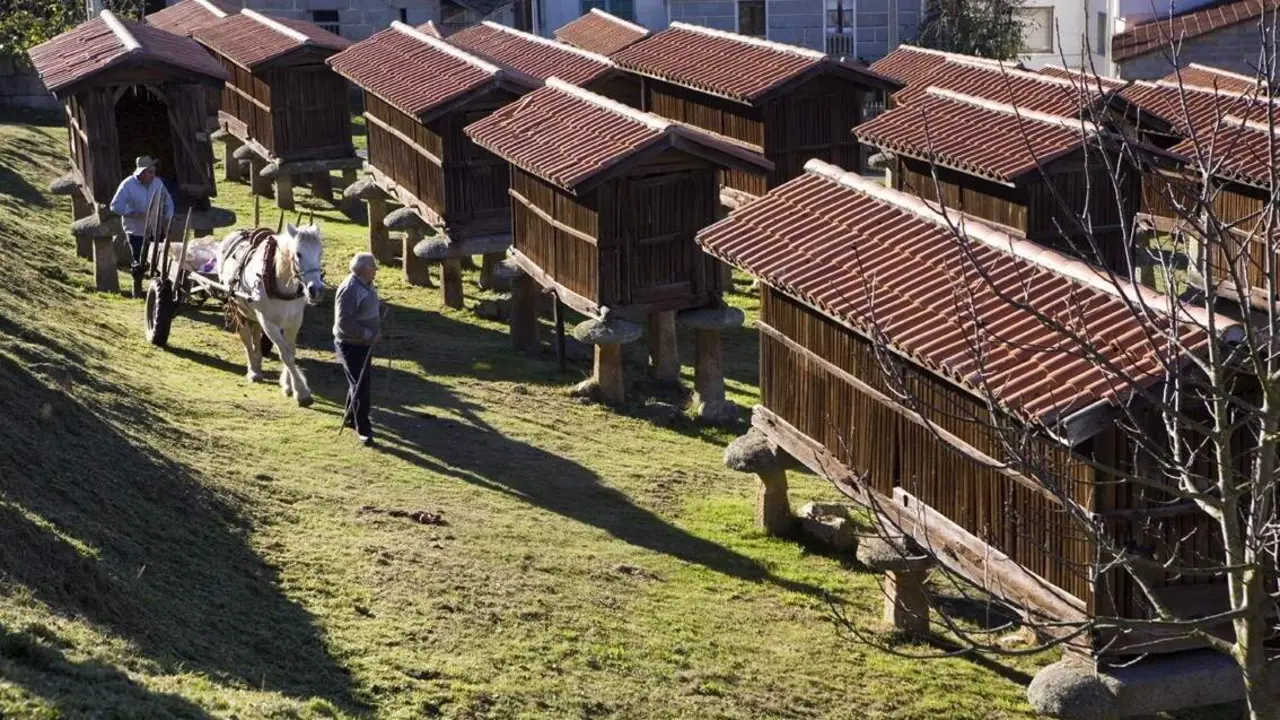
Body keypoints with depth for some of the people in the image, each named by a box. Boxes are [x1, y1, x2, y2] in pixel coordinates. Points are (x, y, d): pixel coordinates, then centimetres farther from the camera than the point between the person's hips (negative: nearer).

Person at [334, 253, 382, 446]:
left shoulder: (366, 285, 7)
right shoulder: (349, 289, -24)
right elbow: (344, 322, -28)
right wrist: (369, 334, -26)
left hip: (364, 344, 10)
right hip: (351, 345, -10)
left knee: (361, 384, 20)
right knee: (360, 387, -8)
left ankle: (350, 418, 37)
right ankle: (363, 430, -4)